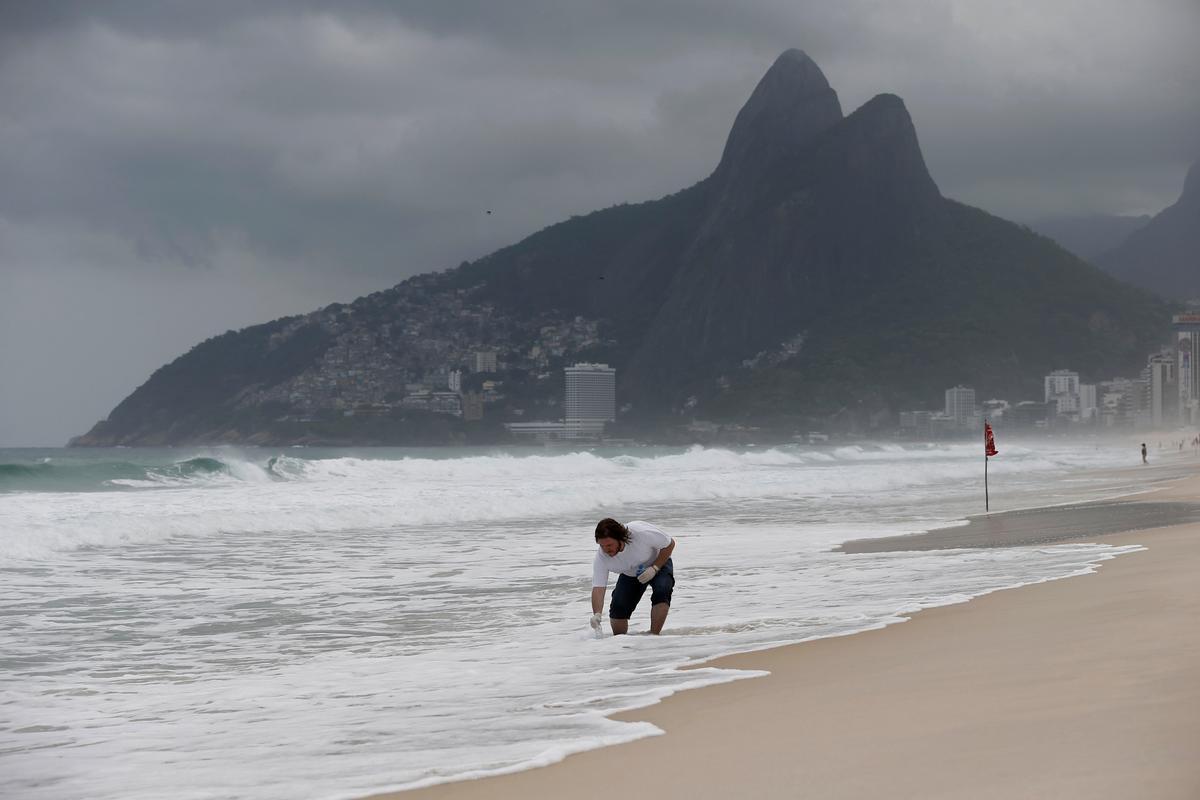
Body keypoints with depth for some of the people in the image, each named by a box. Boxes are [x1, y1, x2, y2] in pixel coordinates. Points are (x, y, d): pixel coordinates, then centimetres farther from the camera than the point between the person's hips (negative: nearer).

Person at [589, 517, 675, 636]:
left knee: (661, 591, -31)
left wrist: (654, 568, -31)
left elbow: (670, 544, -22)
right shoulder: (601, 557, -29)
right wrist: (597, 615, -48)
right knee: (618, 607, -15)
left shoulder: (642, 533, -39)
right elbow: (598, 589, -31)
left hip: (658, 563, -3)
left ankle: (654, 635, -24)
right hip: (630, 575, 3)